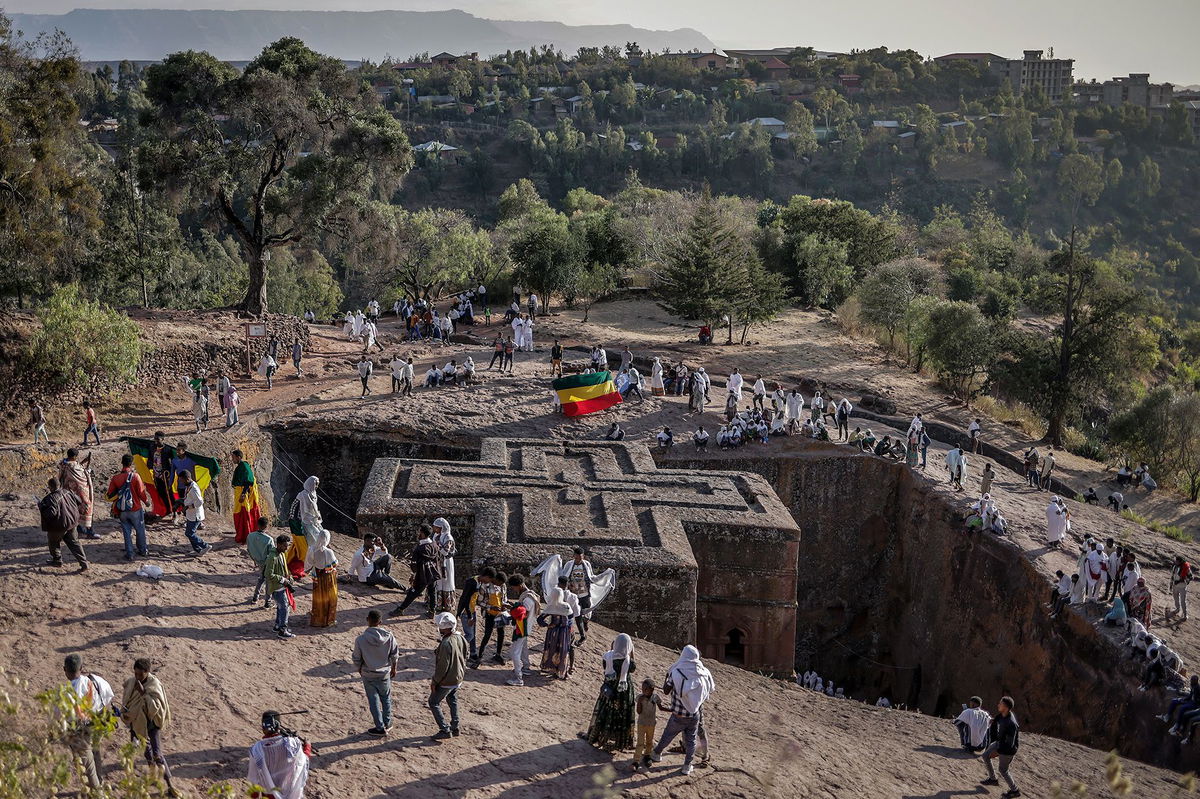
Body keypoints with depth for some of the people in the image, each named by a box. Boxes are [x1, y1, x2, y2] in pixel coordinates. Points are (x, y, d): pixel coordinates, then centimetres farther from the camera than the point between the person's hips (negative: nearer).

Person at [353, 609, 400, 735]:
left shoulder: (360, 639, -21)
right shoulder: (389, 636, -16)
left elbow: (356, 658, -10)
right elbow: (395, 654, -4)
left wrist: (359, 669, 11)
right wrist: (393, 668, 13)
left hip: (368, 675, -2)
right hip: (384, 673, 2)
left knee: (373, 701, 13)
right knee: (386, 698, 22)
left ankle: (380, 728, 21)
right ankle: (387, 723, 34)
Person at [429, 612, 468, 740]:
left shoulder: (446, 644, -30)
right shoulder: (460, 639, -3)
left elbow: (442, 667, -26)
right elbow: (464, 658, 10)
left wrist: (434, 681, -15)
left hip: (447, 681, -8)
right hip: (458, 678, 8)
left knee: (434, 703, 7)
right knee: (452, 700, 25)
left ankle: (445, 730, 4)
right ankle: (455, 728, 34)